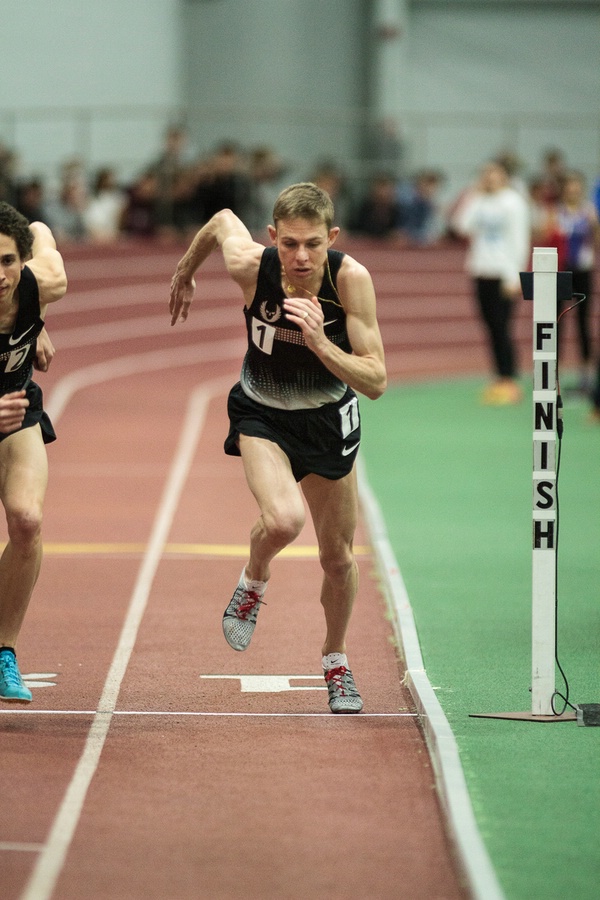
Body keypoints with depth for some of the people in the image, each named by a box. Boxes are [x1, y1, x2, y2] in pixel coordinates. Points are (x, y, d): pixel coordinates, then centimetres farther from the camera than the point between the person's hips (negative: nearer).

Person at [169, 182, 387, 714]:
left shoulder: (351, 279, -28)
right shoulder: (249, 265, -28)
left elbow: (377, 381, -27)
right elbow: (223, 220, -3)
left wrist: (321, 344, -43)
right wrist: (185, 272, 15)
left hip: (328, 415, 1)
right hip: (262, 413, -1)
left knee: (338, 557, 11)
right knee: (282, 520, -30)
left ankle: (336, 661, 39)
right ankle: (254, 581, 6)